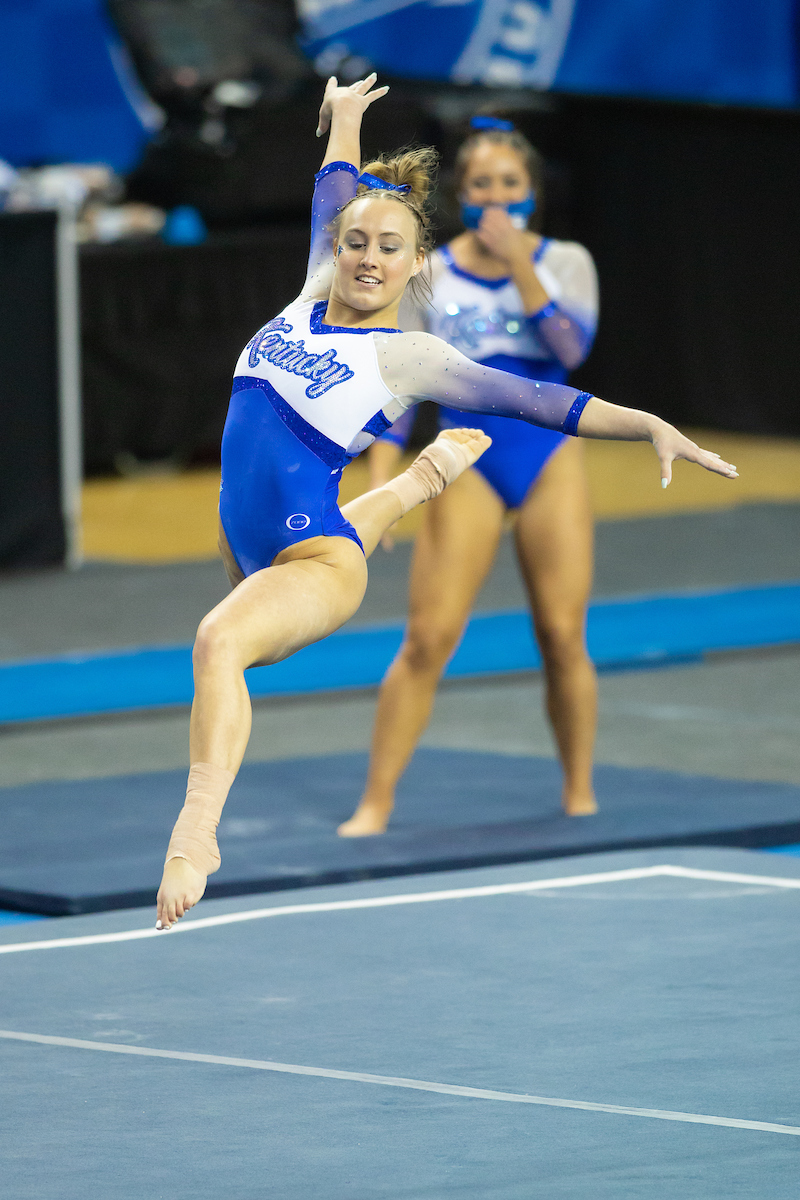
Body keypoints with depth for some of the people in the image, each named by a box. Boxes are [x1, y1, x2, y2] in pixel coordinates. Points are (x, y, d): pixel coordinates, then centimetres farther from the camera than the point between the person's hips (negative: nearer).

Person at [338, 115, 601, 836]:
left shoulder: (565, 262, 3)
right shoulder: (428, 275, 2)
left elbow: (572, 348, -15)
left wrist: (519, 264, -20)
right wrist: (381, 481, -8)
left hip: (549, 461, 1)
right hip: (467, 464, -1)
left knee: (564, 637, 0)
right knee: (428, 640, -8)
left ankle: (580, 794, 17)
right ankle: (376, 804, -3)